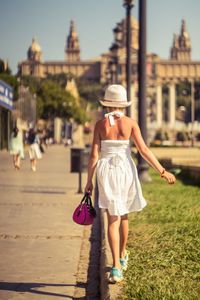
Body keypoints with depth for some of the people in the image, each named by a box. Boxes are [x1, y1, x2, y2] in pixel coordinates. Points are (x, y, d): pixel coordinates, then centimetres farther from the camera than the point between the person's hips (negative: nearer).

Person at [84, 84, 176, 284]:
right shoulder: (130, 123, -2)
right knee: (123, 215, 22)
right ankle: (122, 256, 38)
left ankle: (116, 267, -13)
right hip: (125, 170, 1)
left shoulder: (100, 124, -2)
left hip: (106, 171, -1)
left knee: (113, 219, -2)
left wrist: (89, 180, 4)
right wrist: (162, 171, -2)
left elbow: (94, 155, -4)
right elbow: (144, 150, -7)